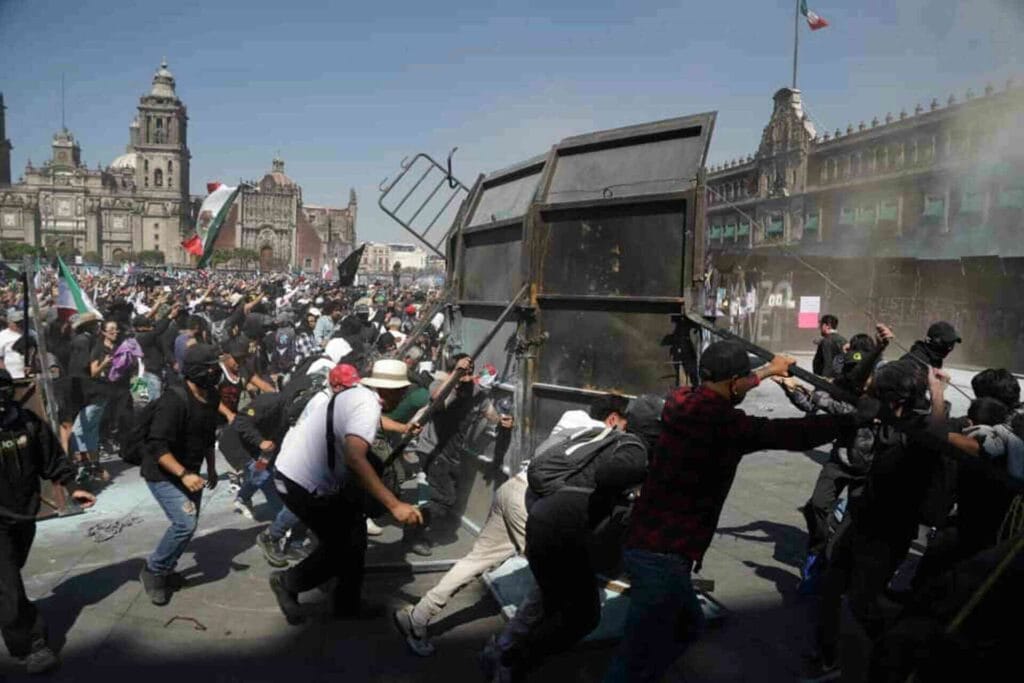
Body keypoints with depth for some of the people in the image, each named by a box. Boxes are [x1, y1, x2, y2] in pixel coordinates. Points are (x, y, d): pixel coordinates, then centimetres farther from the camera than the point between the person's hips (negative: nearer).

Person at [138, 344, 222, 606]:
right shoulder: (175, 401, -27)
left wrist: (211, 469, 16)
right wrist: (183, 474, -33)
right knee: (186, 523, -17)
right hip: (162, 474, -8)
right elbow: (157, 446, -28)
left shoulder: (210, 399, -1)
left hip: (189, 472, 8)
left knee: (188, 524, 12)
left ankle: (164, 571, 32)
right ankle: (152, 570, 5)